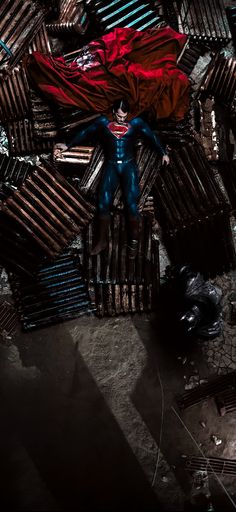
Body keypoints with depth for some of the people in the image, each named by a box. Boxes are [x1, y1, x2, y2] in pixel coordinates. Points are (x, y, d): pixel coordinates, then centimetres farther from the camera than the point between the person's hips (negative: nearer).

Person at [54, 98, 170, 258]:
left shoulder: (136, 123, 4)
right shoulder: (103, 122, 7)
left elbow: (152, 136, 14)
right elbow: (85, 133, 15)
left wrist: (163, 153, 15)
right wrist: (68, 146, 15)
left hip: (129, 166, -1)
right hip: (111, 167, 1)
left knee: (131, 202, -15)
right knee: (104, 203, -9)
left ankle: (134, 241, -2)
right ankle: (103, 240, 5)